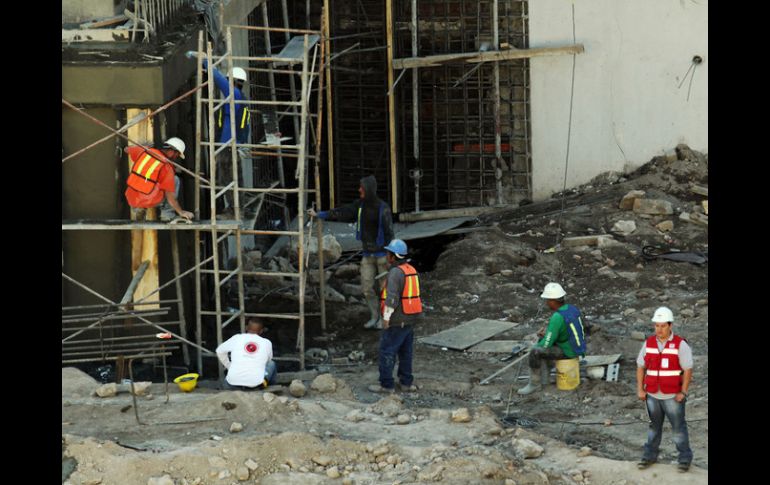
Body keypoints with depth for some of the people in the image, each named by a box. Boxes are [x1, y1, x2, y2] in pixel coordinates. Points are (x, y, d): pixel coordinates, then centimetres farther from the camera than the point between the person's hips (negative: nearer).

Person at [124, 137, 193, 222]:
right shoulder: (166, 167, -14)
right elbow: (170, 196, -14)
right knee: (175, 180, 12)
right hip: (149, 201, -5)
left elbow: (126, 149, 23)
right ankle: (167, 213, 12)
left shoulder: (144, 152, 0)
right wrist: (181, 212, -1)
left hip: (131, 200, 5)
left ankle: (138, 209, 18)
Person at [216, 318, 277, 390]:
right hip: (255, 384, -2)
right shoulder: (267, 343, 7)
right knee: (271, 364, 25)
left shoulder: (237, 338, 6)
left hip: (234, 384, 2)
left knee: (227, 380, 40)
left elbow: (219, 351, 19)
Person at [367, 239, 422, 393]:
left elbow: (391, 297, -25)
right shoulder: (411, 270, 9)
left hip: (397, 320, -9)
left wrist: (386, 318, -20)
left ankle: (386, 384, 2)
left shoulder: (395, 272, -20)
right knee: (405, 350, 16)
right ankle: (406, 382, 21)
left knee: (387, 351, -1)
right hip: (410, 318, 9)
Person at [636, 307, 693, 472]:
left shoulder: (680, 345, -12)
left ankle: (685, 458, 14)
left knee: (679, 427, 4)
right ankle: (650, 455, 25)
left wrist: (683, 393, -14)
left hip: (673, 396, -4)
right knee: (654, 426, 15)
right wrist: (640, 389, 1)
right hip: (652, 395, 4)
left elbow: (688, 370, -10)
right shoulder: (648, 343, 1)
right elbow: (641, 366, 8)